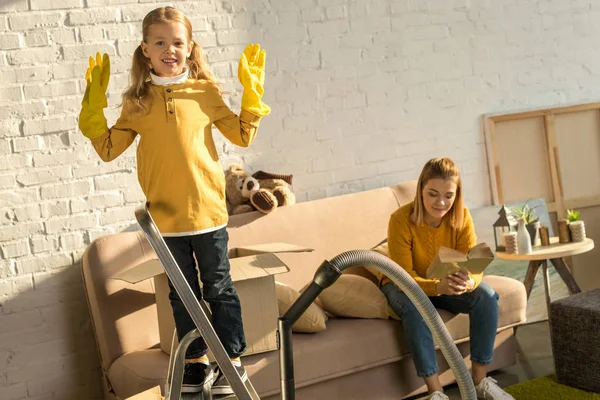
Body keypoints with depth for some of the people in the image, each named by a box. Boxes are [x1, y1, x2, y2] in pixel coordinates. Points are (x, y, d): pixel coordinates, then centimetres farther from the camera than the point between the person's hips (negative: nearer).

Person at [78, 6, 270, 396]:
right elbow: (108, 149, 4)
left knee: (219, 288, 9)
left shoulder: (205, 92, -3)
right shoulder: (138, 101, 1)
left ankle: (232, 361, 21)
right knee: (182, 293, 14)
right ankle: (197, 362, 28)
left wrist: (252, 92, -5)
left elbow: (243, 136, 4)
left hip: (207, 211, -2)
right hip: (166, 216, 2)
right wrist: (94, 107, -4)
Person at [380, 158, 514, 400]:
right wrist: (437, 286, -49)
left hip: (447, 284, 4)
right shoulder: (401, 219, -28)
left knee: (486, 296, -23)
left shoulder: (461, 216, -18)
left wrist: (468, 282, -46)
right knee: (415, 306, -37)